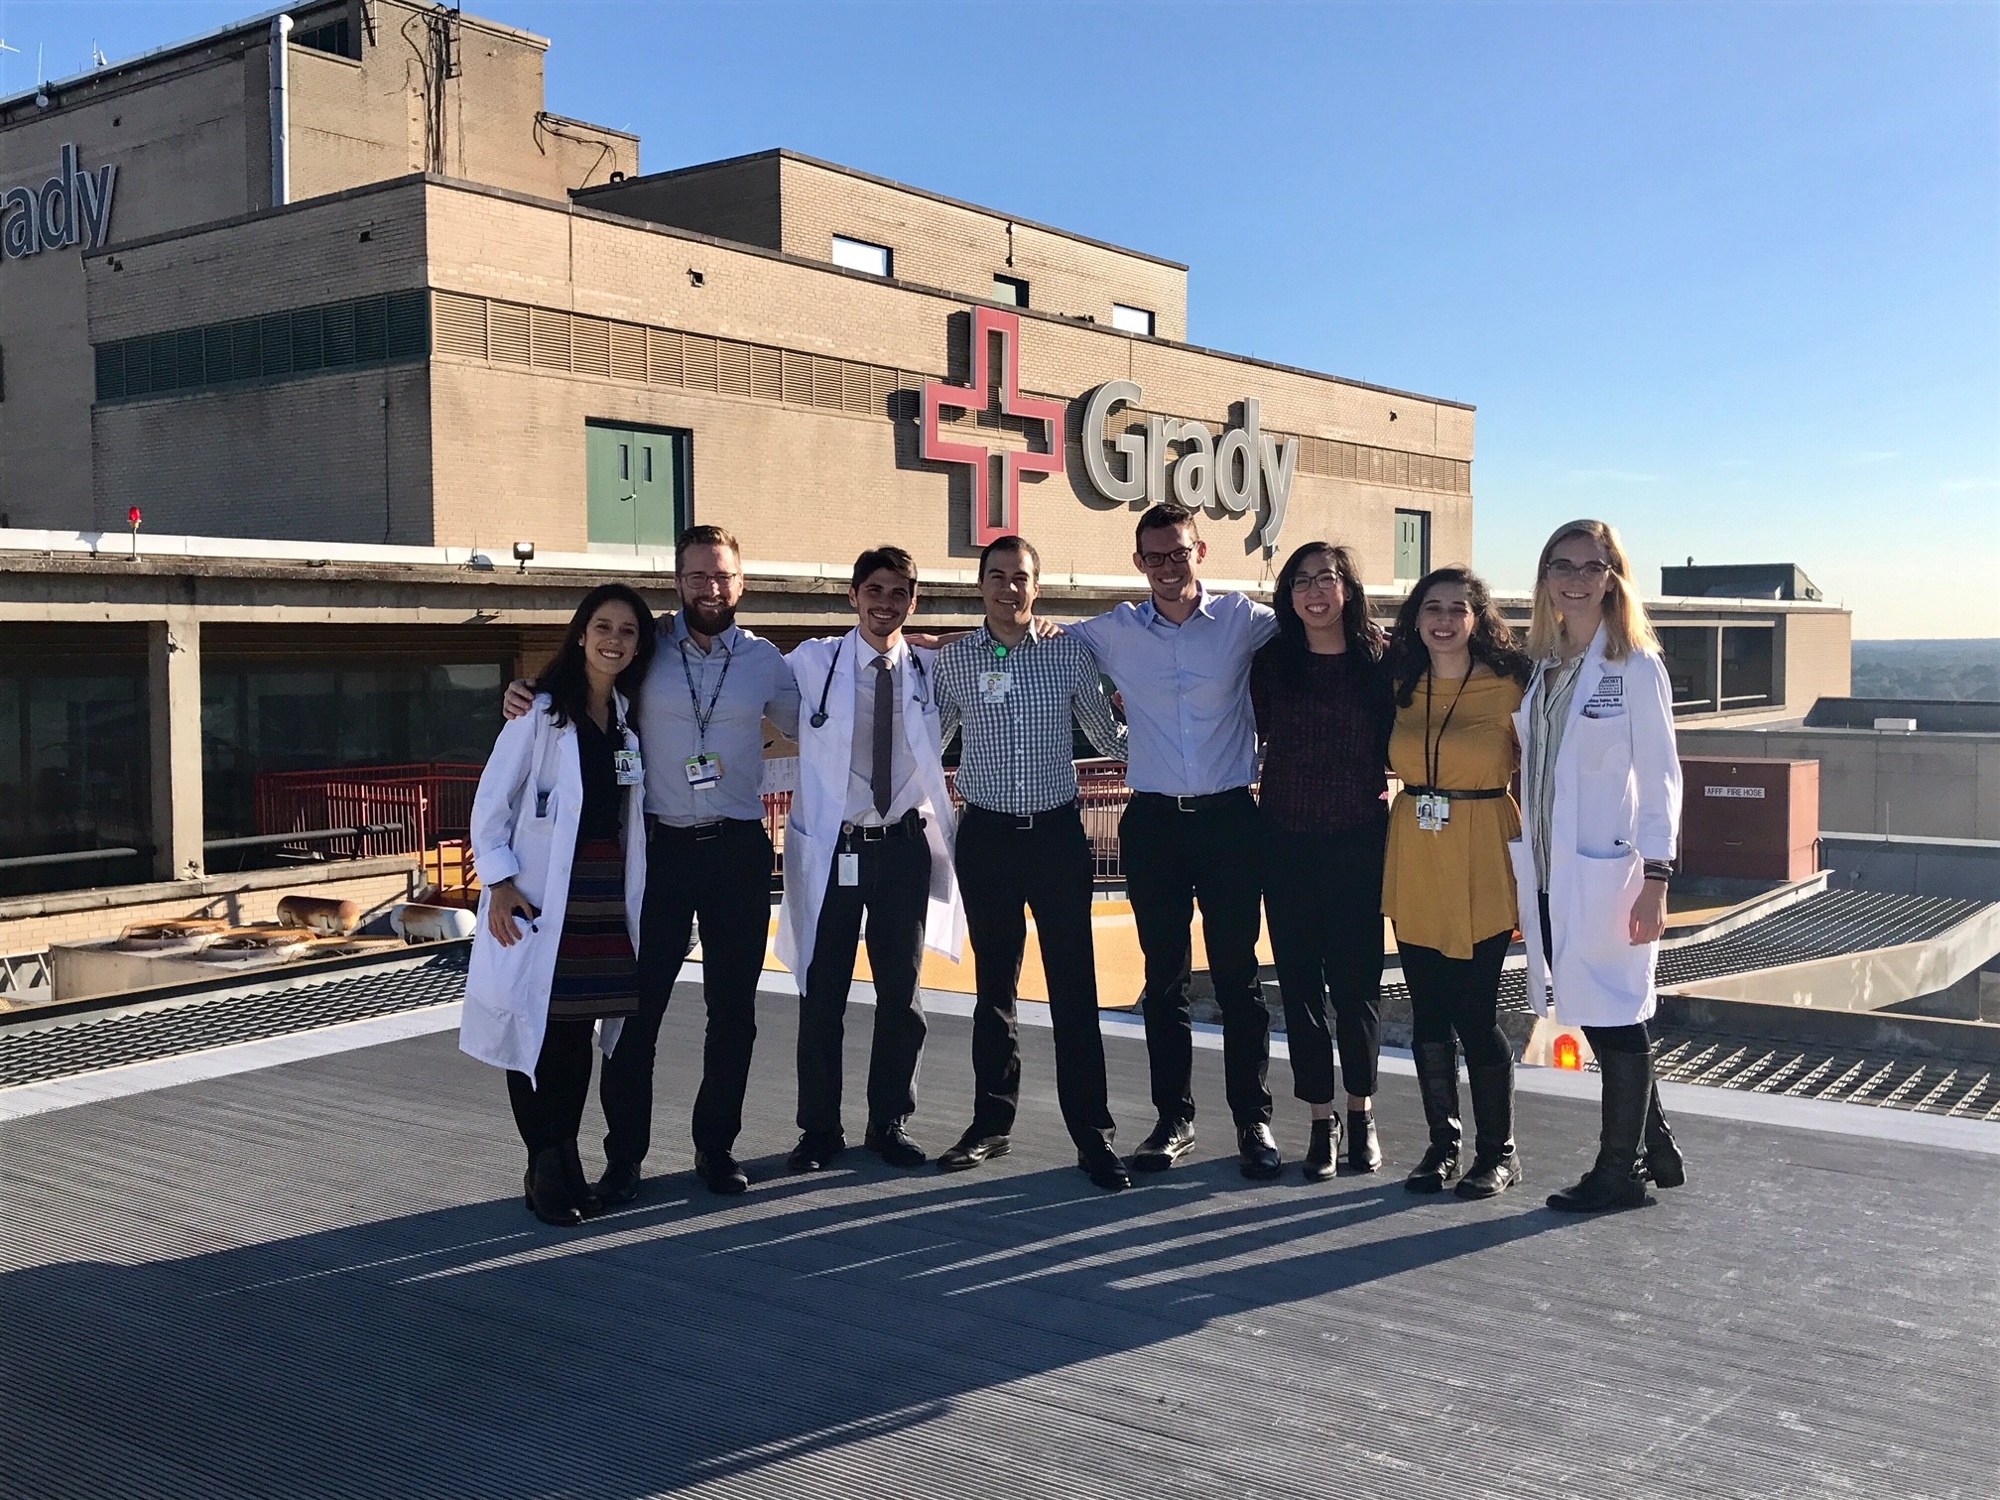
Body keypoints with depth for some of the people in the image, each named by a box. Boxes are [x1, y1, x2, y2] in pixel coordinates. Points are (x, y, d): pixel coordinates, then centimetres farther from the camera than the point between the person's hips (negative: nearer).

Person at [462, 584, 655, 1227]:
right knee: (538, 1028, -3)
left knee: (580, 1032, 7)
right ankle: (547, 1168, 9)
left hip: (606, 894, 5)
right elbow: (490, 804, -4)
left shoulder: (630, 721, 13)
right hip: (539, 895, -5)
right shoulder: (540, 713, -3)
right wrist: (499, 884, -13)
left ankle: (562, 1164, 17)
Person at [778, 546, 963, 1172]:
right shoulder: (813, 662, -1)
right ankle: (819, 1128, 18)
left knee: (901, 991, 10)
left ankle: (890, 1122, 24)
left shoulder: (932, 669, 3)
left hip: (905, 845, 2)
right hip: (831, 847, -1)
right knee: (822, 993, 5)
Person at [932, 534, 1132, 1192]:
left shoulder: (1070, 652, 0)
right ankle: (992, 1123, 24)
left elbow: (1108, 735, 11)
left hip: (1057, 832, -1)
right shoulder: (951, 659, 1)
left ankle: (1094, 1137, 4)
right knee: (993, 984, 12)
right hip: (985, 836, 1)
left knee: (1074, 988, -2)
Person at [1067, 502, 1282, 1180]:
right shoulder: (1114, 633, 4)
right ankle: (1173, 1118, 17)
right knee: (1164, 978, 8)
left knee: (1237, 976, 2)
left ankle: (1254, 1120, 12)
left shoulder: (1243, 620, 0)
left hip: (1229, 817, -2)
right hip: (1153, 820, 2)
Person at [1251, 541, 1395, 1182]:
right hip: (1287, 841, 2)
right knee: (1299, 982, 4)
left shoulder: (1379, 661, -2)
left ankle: (1361, 1114, 22)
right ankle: (1322, 1120, 16)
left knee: (1357, 980, 3)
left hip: (1359, 841, -1)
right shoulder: (1271, 663, 2)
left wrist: (1393, 788, -4)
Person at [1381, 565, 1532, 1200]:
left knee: (1474, 1014, -2)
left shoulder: (1508, 688, -4)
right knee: (1427, 1014, 8)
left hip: (1482, 864, -4)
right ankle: (1442, 1143, 22)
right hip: (1414, 860, 4)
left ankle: (1498, 1152, 14)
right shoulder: (1400, 689, 9)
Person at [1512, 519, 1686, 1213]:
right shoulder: (1542, 665, 11)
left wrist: (1655, 879, -13)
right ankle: (1658, 1149, 28)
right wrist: (1521, 859, 10)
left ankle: (1620, 1171, 15)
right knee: (1595, 1016, 12)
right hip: (1545, 871, 6)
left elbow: (1660, 777, -9)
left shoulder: (1635, 666, -6)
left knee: (1615, 1018, 3)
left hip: (1605, 871, -6)